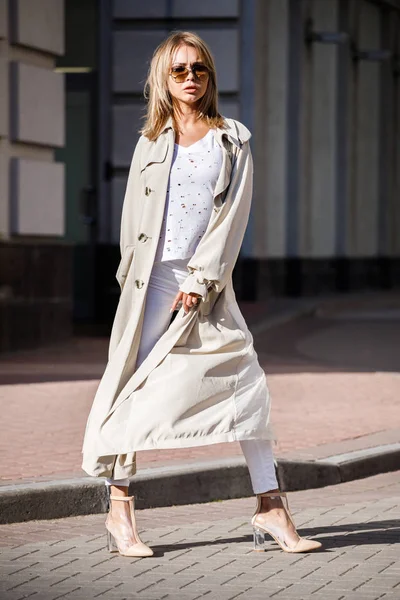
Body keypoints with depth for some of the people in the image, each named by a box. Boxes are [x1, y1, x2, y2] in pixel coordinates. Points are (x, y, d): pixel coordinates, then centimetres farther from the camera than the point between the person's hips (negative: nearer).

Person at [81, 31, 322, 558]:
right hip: (153, 280, 1)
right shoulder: (152, 142, 12)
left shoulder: (233, 140, 8)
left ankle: (270, 509, -5)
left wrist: (200, 279, -10)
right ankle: (119, 510, 5)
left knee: (245, 382, -8)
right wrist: (137, 279, -1)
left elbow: (233, 214, -1)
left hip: (209, 283, 0)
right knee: (137, 390, -2)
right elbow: (134, 216, 11)